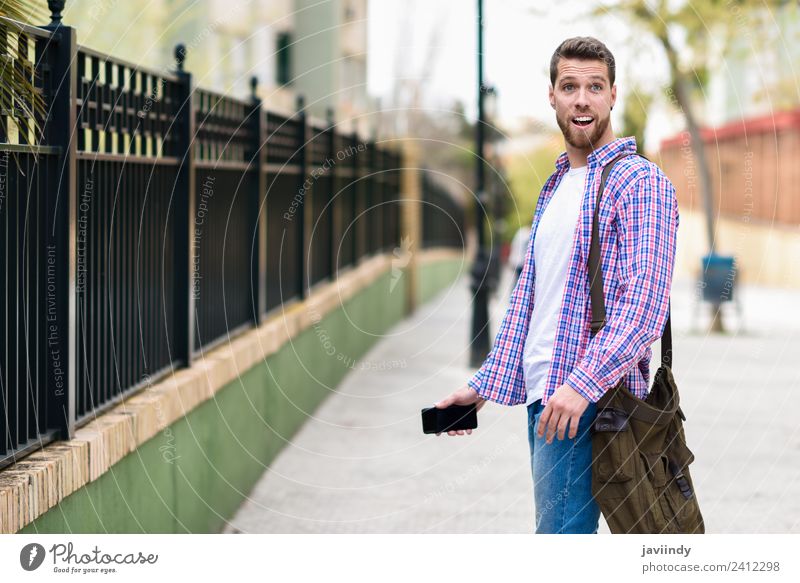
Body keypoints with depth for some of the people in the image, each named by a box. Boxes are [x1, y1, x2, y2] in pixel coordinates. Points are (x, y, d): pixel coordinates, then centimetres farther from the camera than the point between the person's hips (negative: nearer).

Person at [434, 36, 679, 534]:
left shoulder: (640, 182, -8)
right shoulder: (555, 186, 20)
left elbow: (644, 301, -18)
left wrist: (582, 384, -27)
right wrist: (484, 385, 18)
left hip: (585, 400, -9)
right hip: (541, 395, 9)